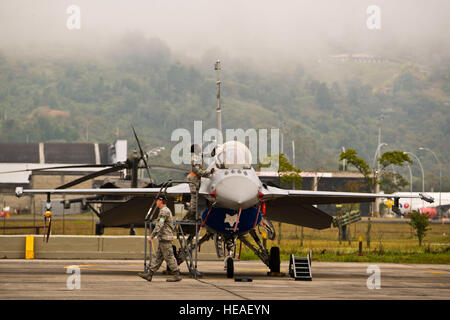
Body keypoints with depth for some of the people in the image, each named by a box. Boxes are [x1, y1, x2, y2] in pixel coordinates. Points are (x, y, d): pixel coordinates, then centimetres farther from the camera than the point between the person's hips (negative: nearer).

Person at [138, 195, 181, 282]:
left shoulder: (164, 211, -14)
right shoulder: (167, 210, 18)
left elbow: (159, 225, -23)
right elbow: (172, 226, 24)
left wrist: (152, 236, -23)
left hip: (165, 238, -10)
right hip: (163, 239, 10)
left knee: (169, 257, -7)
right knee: (158, 257, 8)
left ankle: (177, 275, -5)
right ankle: (149, 275, 8)